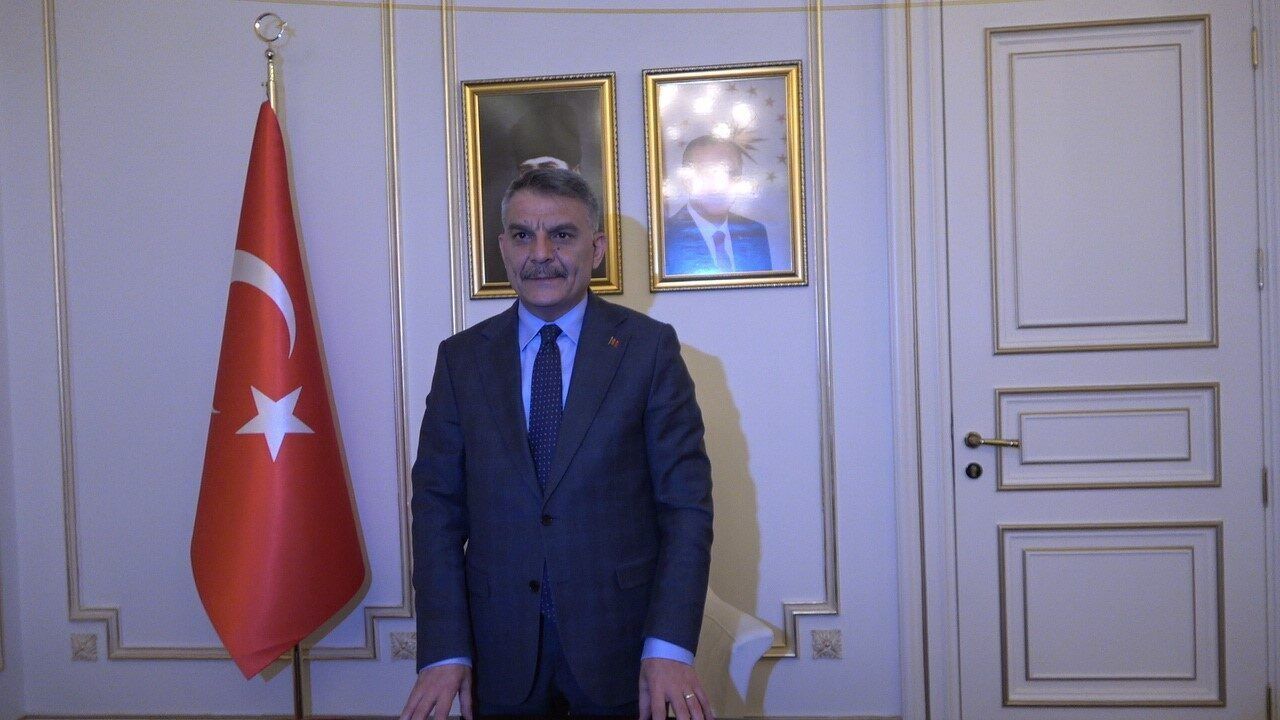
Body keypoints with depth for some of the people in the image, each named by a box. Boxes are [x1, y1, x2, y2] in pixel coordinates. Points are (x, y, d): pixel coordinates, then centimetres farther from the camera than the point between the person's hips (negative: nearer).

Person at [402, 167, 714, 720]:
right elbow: (437, 506, 1)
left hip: (620, 644, -1)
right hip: (500, 653, 2)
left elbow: (686, 501, -6)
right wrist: (443, 652, -7)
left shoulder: (650, 347, -3)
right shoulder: (460, 358, 3)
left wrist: (670, 646, -14)